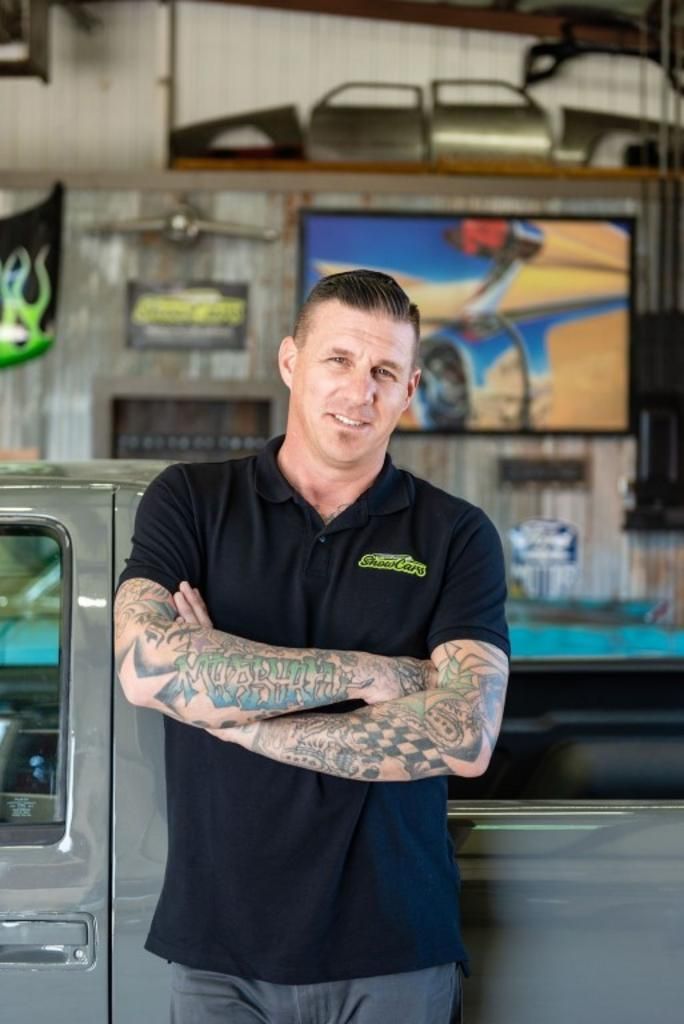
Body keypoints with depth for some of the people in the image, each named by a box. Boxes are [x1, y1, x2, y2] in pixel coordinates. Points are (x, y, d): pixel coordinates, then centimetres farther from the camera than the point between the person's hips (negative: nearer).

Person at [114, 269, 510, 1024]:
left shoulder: (456, 536, 0)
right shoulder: (189, 502, 2)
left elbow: (466, 737, -13)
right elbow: (146, 665, -16)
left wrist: (234, 716, -12)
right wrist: (367, 673, -15)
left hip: (395, 952, 0)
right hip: (216, 946, 1)